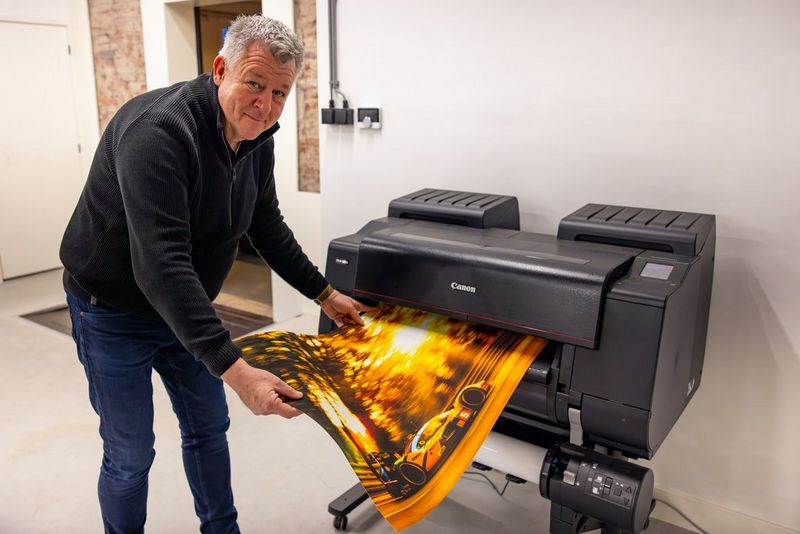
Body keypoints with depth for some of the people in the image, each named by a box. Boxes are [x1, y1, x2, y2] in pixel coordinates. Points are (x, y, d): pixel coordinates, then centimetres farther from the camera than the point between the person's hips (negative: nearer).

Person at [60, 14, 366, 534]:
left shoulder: (257, 139, -6)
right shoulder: (159, 130, -31)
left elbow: (268, 228, 8)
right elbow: (160, 264, -39)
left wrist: (324, 293, 7)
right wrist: (235, 369, -44)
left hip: (185, 308, 7)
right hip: (114, 312, -7)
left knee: (209, 427, 16)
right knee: (131, 454, 4)